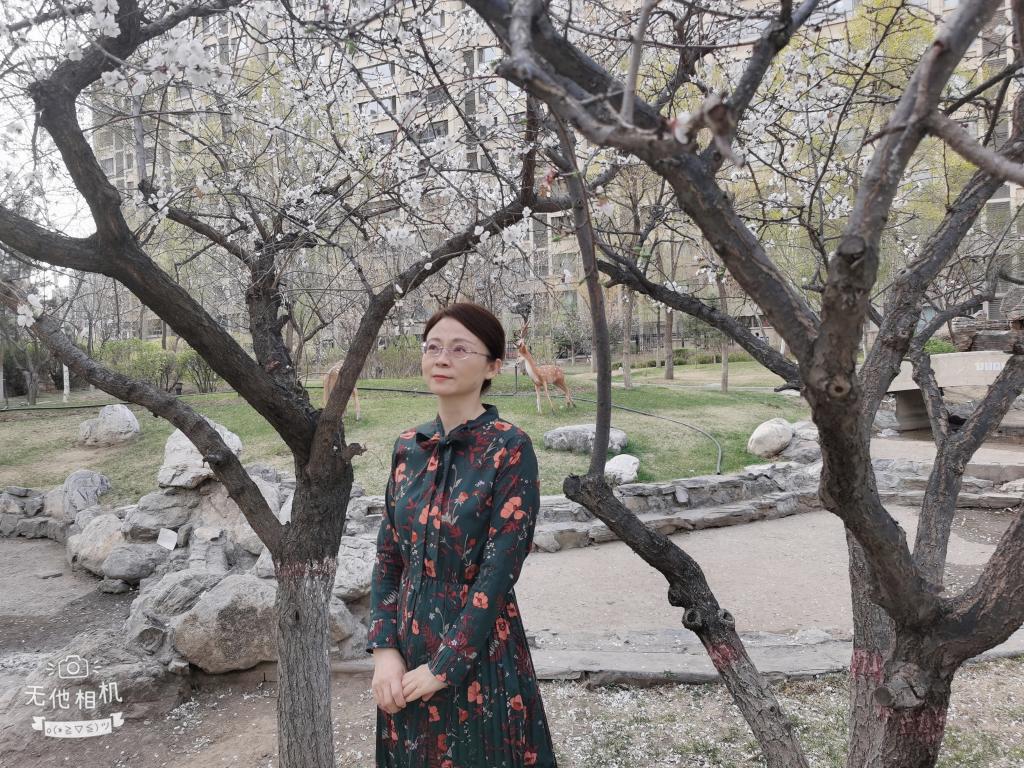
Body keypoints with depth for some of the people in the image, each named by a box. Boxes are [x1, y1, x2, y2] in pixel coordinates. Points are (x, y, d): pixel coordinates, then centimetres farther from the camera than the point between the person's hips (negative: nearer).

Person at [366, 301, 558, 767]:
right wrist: (385, 649, -6)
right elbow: (388, 558, 4)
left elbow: (499, 572, -17)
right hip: (408, 651, 5)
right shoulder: (409, 447, 2)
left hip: (479, 652, -5)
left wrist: (444, 665, -15)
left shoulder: (510, 449, -15)